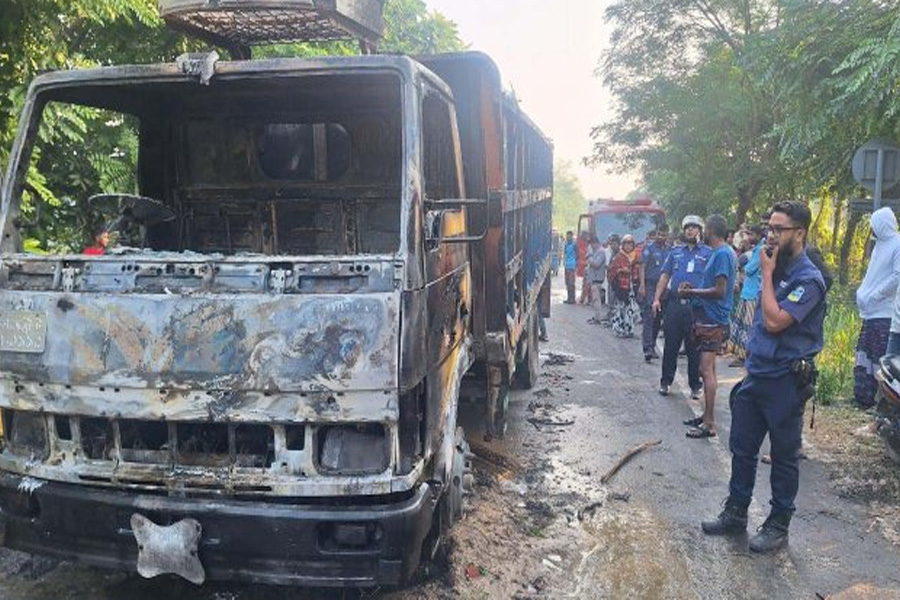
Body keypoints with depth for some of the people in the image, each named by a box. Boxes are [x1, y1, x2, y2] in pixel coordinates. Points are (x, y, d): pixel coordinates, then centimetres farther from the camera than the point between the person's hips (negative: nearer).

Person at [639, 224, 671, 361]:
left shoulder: (669, 249, 10)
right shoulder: (649, 247, -2)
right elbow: (642, 267, -5)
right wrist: (642, 285, -14)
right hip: (650, 285, -5)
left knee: (658, 318, 10)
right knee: (648, 317, -10)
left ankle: (652, 346, 21)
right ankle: (647, 348, -14)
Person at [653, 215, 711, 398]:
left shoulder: (708, 252, 3)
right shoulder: (675, 251, 14)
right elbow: (665, 276, 12)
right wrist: (657, 299, 4)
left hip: (696, 306, -2)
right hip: (674, 304, 3)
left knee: (694, 348, 5)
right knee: (670, 345, 7)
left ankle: (695, 385, 16)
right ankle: (666, 381, 18)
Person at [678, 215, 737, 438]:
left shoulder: (722, 254, -16)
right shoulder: (719, 252, 14)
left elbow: (719, 291, -21)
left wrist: (692, 292, -12)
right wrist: (693, 288, 9)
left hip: (713, 320, -10)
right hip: (708, 317, 10)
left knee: (706, 370, -9)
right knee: (708, 369, 16)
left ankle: (709, 424, -6)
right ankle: (707, 416, 25)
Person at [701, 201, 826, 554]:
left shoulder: (808, 279, -16)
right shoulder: (777, 269, 9)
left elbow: (775, 321, -25)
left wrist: (767, 275, -17)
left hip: (786, 381, -8)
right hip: (756, 375, 8)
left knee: (784, 457, 8)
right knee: (742, 448, 15)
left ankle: (778, 525, 21)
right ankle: (735, 513, 29)